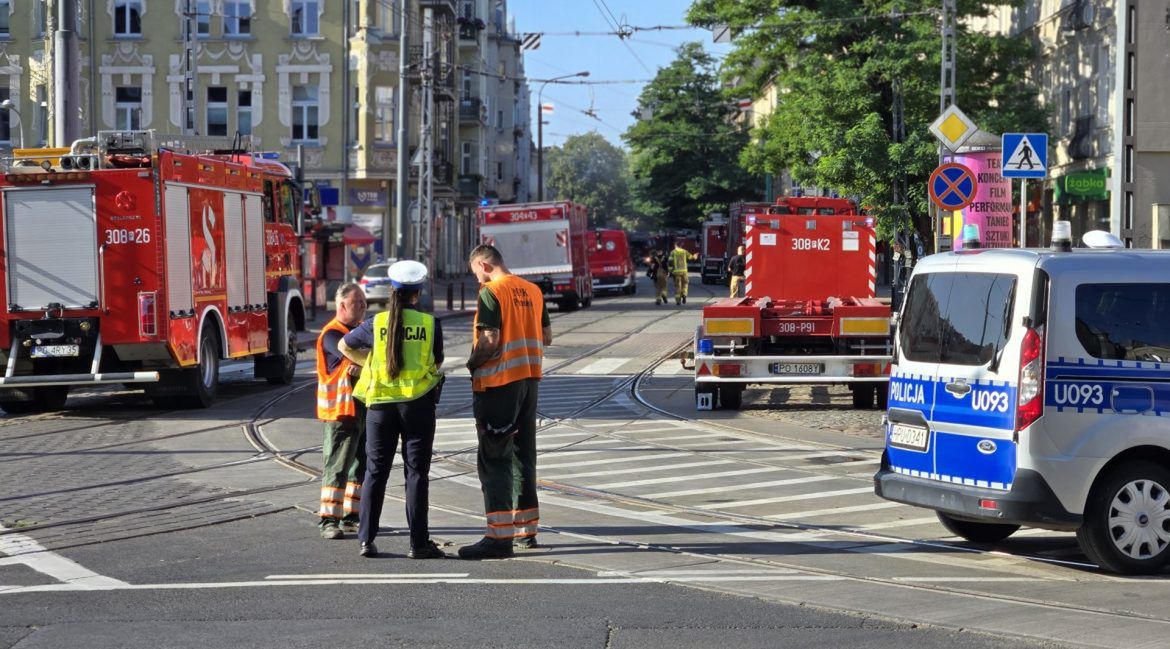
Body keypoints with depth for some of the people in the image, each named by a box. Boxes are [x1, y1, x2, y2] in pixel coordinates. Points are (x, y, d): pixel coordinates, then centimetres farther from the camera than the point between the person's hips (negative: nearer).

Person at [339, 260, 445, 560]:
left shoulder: (376, 324, -2)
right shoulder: (430, 324, -6)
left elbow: (345, 346, 12)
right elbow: (438, 362, 6)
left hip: (381, 404, 2)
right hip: (418, 404, -1)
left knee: (375, 471, 9)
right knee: (416, 473, 2)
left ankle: (366, 539, 7)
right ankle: (419, 543, 1)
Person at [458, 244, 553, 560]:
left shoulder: (491, 292, -12)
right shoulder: (532, 290, 10)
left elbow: (490, 341, -19)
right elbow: (546, 337, 14)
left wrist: (471, 364, -3)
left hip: (498, 383, -8)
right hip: (529, 379, 8)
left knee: (493, 458, -6)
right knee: (523, 454, 16)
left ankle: (499, 536, -11)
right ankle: (526, 529, 24)